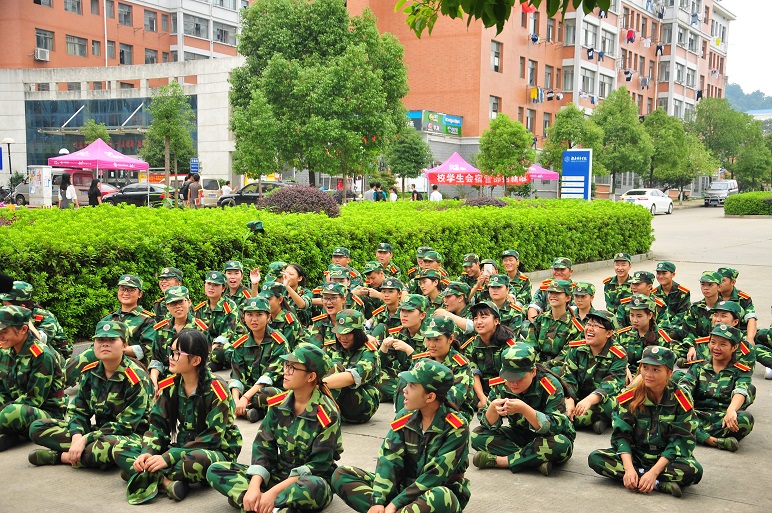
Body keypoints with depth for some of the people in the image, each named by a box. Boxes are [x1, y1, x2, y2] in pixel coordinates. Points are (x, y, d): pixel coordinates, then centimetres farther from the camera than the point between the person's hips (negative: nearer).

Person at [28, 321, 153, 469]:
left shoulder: (137, 378, -16)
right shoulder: (89, 372, 3)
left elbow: (126, 425, -19)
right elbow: (78, 411, 3)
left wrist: (85, 439, -24)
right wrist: (77, 437, -19)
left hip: (129, 435, -6)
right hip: (98, 430, 7)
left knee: (109, 445, -43)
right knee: (37, 428, -3)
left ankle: (60, 456, -18)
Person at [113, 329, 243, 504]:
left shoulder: (215, 390, -16)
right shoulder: (170, 386, 3)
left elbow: (213, 437, -20)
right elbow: (157, 425, 1)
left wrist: (168, 458, -26)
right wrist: (147, 453, -21)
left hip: (215, 452, -6)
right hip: (177, 448, 7)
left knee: (196, 461, -43)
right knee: (121, 449, -8)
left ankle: (151, 476, -19)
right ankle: (165, 480, -28)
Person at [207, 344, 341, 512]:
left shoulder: (327, 415, -15)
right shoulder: (278, 403, 0)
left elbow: (318, 466, -18)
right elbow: (263, 447, -2)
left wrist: (274, 491, -25)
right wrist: (254, 486, -20)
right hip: (278, 473, 6)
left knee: (315, 487, -42)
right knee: (216, 471, -9)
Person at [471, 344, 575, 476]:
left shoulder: (550, 386, -22)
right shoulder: (500, 385, -11)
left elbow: (555, 427, -30)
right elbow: (489, 424, -8)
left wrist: (524, 409, -43)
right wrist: (493, 409, -32)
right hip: (519, 436, 4)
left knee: (561, 444, -38)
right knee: (477, 435, -15)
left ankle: (499, 461, -26)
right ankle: (537, 460, -24)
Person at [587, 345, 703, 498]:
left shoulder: (681, 400, -11)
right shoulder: (629, 396, -6)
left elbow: (680, 441, -14)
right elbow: (621, 434, -8)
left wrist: (654, 472, -25)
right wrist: (629, 468, -24)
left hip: (666, 459, -2)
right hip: (634, 455, 2)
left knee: (694, 470, -33)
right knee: (595, 458, -24)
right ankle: (660, 484, -28)